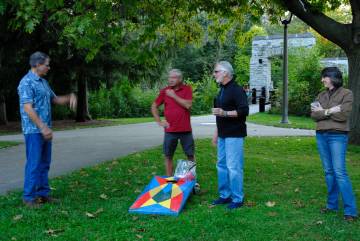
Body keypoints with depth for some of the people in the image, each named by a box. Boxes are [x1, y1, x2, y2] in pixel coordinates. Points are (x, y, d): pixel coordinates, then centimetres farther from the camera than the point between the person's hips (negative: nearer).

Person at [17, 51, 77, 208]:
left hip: (44, 130, 9)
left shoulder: (43, 82, 15)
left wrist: (70, 97, 5)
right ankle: (29, 197, 3)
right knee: (34, 163, -5)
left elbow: (55, 99, 25)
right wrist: (43, 127, -22)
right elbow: (28, 108, -20)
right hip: (34, 130, -9)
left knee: (44, 163, 12)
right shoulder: (26, 82, -13)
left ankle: (43, 193, 20)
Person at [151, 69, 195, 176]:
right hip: (170, 130, 1)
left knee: (190, 155, 7)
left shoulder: (187, 89, -1)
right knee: (168, 156, 5)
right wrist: (159, 121, 1)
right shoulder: (164, 91, 3)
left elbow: (188, 105, -15)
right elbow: (154, 106, 10)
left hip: (185, 130, -1)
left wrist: (174, 96, -13)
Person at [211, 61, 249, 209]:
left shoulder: (236, 90, -13)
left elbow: (244, 110, -21)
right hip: (223, 135, 9)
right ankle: (225, 195, 22)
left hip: (234, 135, -9)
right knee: (221, 165, 13)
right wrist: (216, 133, 21)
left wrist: (225, 113, -27)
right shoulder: (222, 90, 16)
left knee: (234, 167, -7)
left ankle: (238, 199, 3)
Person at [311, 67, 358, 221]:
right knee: (328, 171, 10)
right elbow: (314, 115, 1)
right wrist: (330, 111, -13)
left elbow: (343, 116, -15)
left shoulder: (346, 94, -3)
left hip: (337, 136, -6)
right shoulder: (321, 95, 12)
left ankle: (350, 210, -6)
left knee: (339, 172, -10)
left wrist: (323, 111, -7)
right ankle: (332, 204, 19)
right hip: (321, 136, 6)